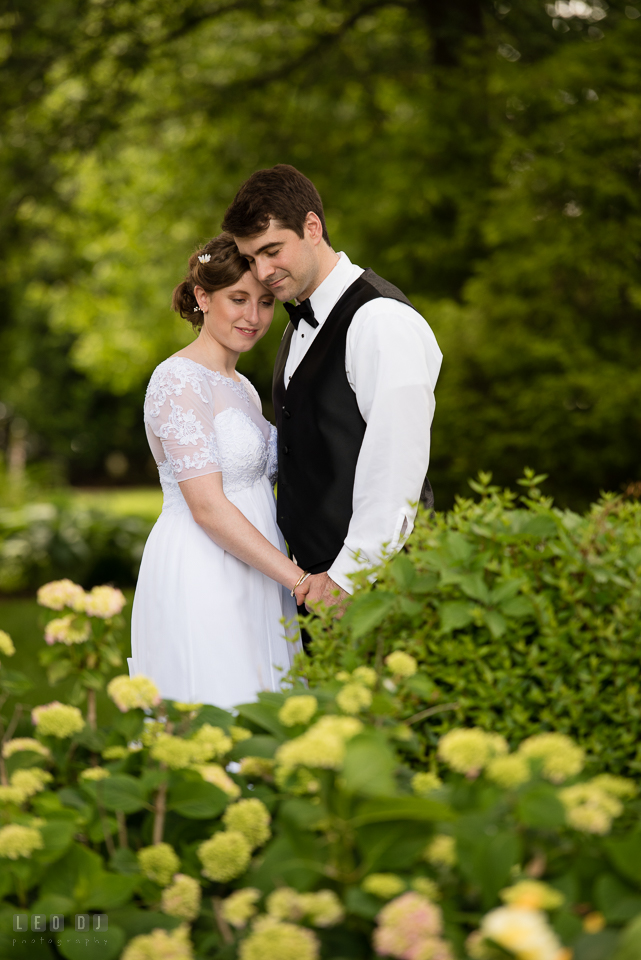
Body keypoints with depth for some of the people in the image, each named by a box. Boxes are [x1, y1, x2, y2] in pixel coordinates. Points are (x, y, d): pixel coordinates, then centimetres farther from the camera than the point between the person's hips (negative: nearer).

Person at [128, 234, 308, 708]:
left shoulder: (242, 388, 16)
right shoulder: (178, 380, -11)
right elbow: (207, 507, -18)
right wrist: (299, 579, -19)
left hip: (253, 579, 9)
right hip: (201, 583, -9)